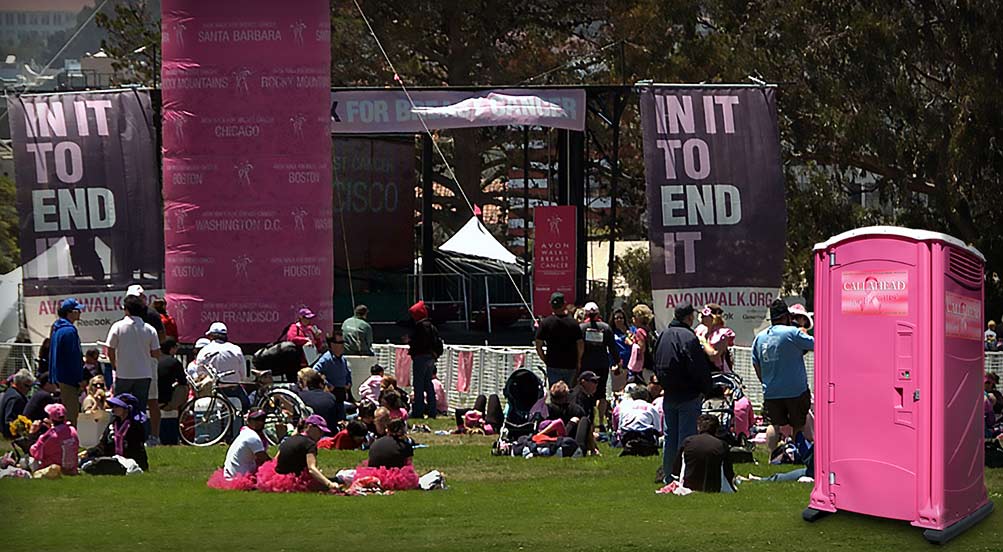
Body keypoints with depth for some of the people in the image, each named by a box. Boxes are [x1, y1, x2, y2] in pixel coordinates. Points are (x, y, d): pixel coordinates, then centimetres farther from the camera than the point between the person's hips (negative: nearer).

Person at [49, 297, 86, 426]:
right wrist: (81, 378, -16)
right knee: (71, 412, -7)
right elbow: (74, 356, -20)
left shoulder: (56, 328, 13)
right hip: (69, 377, -10)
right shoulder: (69, 330, -18)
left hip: (59, 376, 10)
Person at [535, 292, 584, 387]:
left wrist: (545, 360, 11)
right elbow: (581, 345, 1)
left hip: (553, 365, -2)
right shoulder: (573, 323, -1)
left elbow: (538, 345, -4)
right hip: (571, 365, 2)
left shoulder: (545, 323, -5)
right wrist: (578, 362, 14)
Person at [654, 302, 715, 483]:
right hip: (688, 395, -7)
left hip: (668, 395, 7)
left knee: (670, 436, 13)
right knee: (686, 435, -4)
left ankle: (668, 474, 17)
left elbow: (657, 365, 18)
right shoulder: (689, 337, -16)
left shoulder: (663, 336, 10)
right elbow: (699, 368, -17)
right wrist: (707, 389, -5)